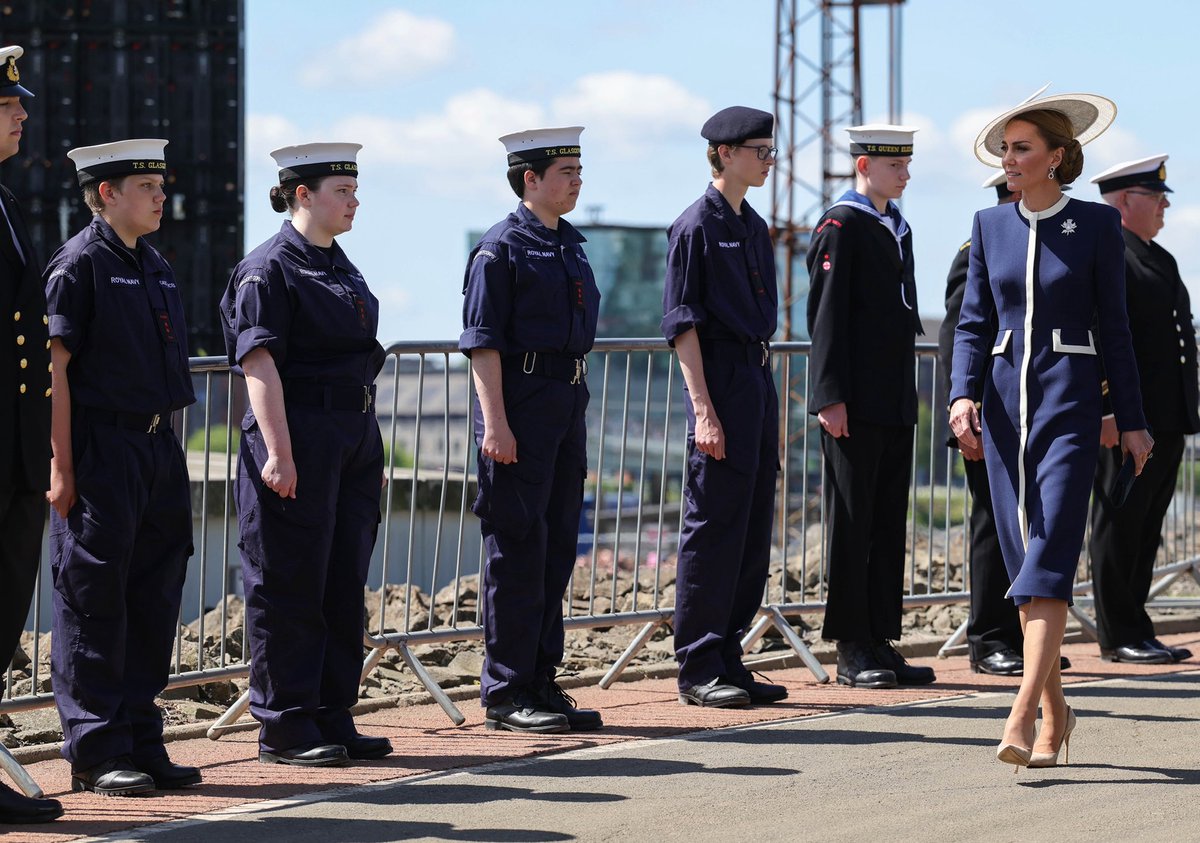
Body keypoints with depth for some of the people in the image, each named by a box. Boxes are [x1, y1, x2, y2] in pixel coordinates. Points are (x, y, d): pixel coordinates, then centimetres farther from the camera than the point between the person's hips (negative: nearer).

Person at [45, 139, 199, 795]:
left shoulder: (154, 266, 16)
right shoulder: (80, 263, -8)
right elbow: (53, 366, -13)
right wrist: (60, 465, -18)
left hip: (157, 446, 8)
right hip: (99, 451, -8)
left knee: (153, 599, 8)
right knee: (94, 600, -3)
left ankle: (140, 742, 15)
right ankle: (96, 753, 1)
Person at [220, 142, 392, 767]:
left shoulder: (339, 266, 16)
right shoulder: (268, 270, -10)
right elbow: (260, 363, -16)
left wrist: (365, 446, 20)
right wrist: (278, 453, -23)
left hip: (355, 436, 9)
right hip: (299, 437, -9)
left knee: (345, 581, 10)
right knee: (290, 585, -3)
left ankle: (333, 717, 17)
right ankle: (284, 728, 3)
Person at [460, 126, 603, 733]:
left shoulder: (570, 245, 16)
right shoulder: (501, 248, -9)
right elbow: (483, 341, -14)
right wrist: (494, 422, -20)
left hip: (568, 405, 8)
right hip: (520, 404, -8)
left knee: (557, 543, 10)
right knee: (517, 546, -5)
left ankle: (541, 681, 17)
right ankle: (507, 693, 0)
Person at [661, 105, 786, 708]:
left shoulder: (754, 227, 16)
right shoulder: (697, 227, -9)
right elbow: (682, 324, -13)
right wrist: (704, 410, -19)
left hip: (757, 382, 9)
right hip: (720, 381, -8)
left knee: (753, 532, 9)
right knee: (714, 528, -6)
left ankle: (727, 661, 15)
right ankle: (699, 671, -1)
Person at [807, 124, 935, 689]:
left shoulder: (897, 228, 18)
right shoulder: (841, 226, -8)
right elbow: (826, 316, -13)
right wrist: (831, 398, -19)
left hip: (895, 404, 9)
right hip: (854, 404, -9)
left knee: (889, 522, 9)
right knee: (852, 522, -4)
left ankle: (881, 644, 13)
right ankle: (852, 650, -1)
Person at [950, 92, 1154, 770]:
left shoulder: (1096, 225, -1)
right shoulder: (991, 225, 9)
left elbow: (1114, 325, 2)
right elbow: (974, 322, 9)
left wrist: (1132, 420, 3)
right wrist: (964, 396, -7)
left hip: (1070, 397, -4)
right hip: (1006, 400, 4)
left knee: (1049, 558, -14)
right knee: (1024, 556, 6)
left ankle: (1022, 717, -23)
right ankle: (1055, 711, 16)